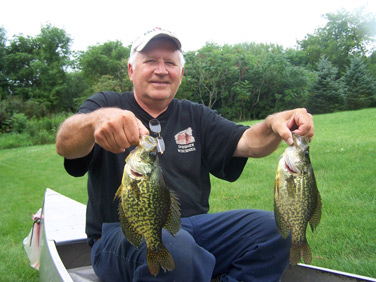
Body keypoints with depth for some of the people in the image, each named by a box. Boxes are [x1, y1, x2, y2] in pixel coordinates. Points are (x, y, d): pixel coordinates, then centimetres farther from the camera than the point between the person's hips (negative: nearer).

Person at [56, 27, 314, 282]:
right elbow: (65, 145, -16)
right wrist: (97, 120, -40)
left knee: (272, 227, -16)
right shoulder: (106, 104, 5)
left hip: (193, 226, 5)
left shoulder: (195, 116, 15)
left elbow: (248, 142, 2)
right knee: (174, 248, -37)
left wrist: (274, 125, -22)